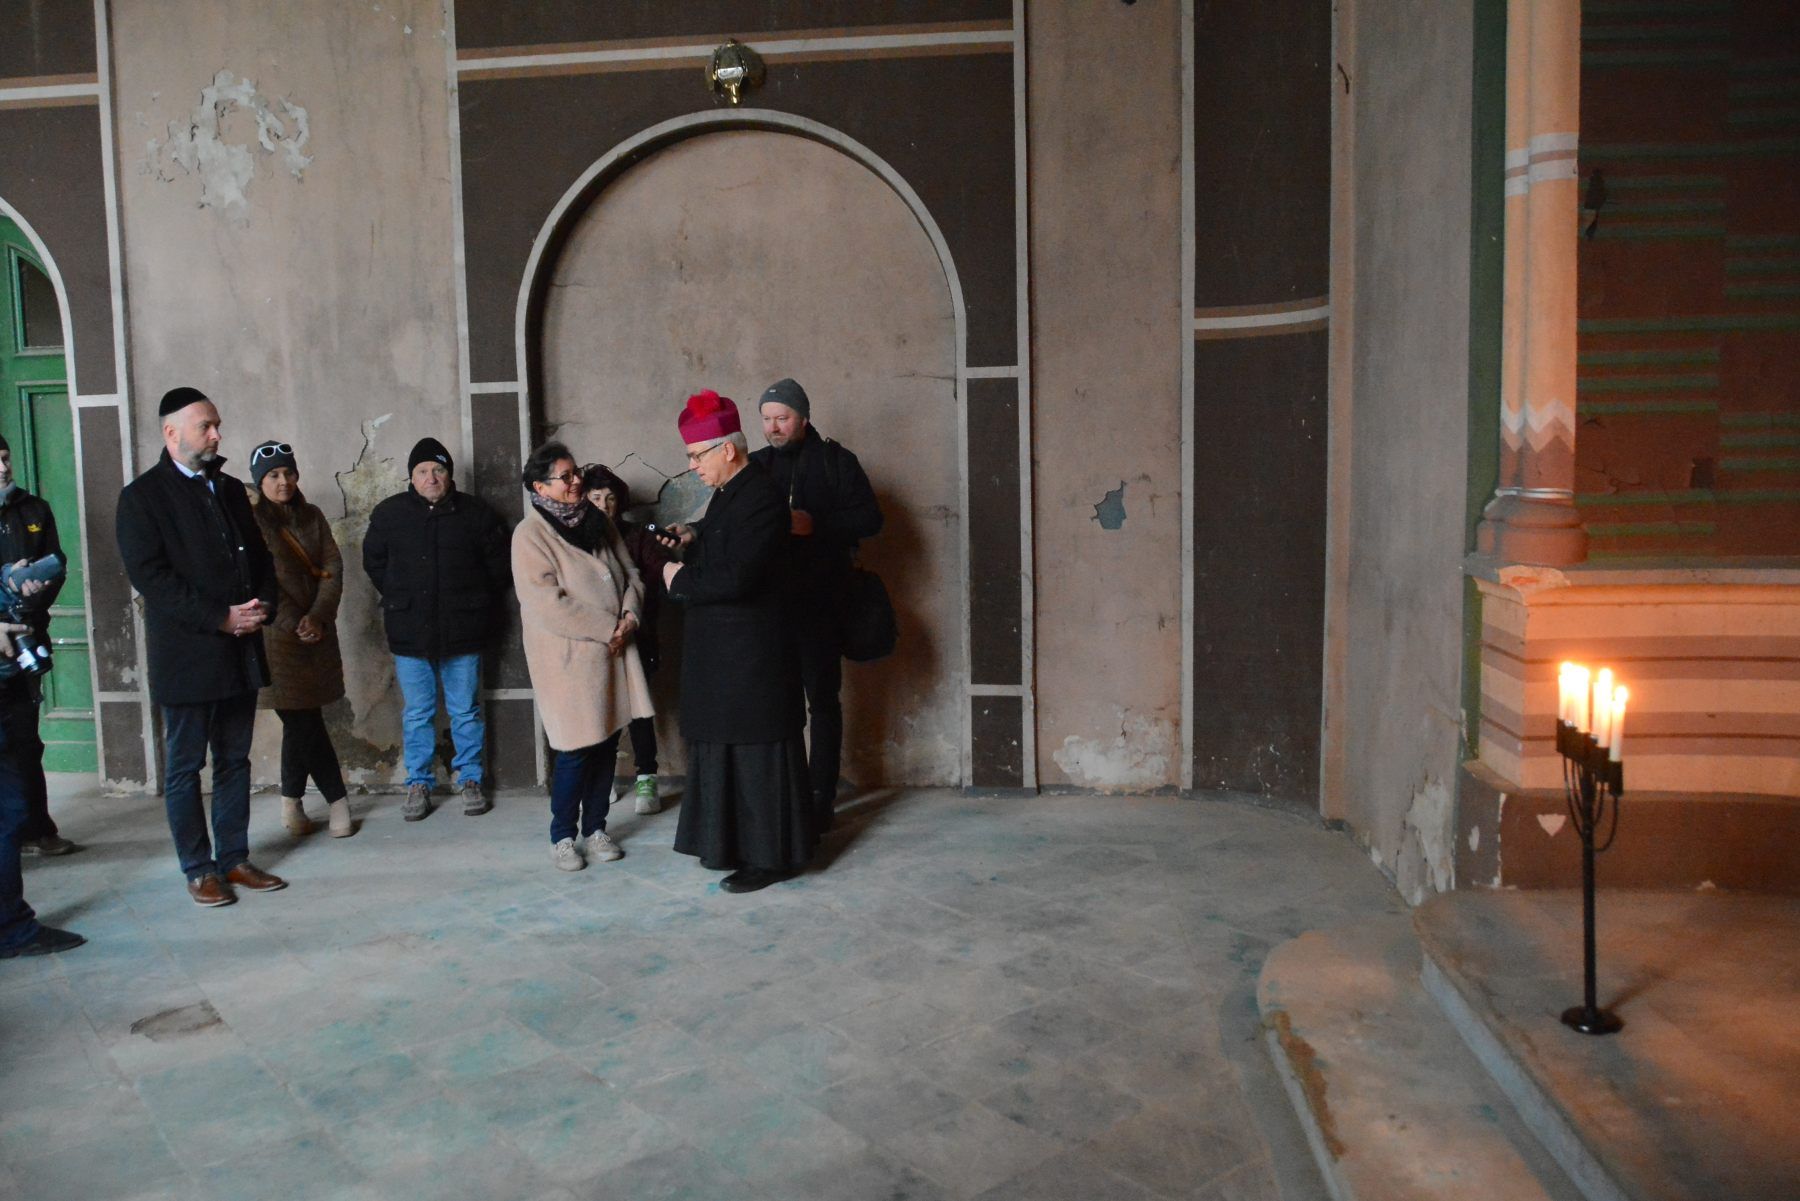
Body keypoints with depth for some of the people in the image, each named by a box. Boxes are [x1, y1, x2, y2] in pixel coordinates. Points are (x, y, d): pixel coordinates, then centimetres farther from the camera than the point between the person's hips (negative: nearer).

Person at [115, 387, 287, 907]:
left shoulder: (230, 489, 14)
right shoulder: (142, 496, -5)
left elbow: (260, 557, 15)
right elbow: (151, 577, -14)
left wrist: (262, 606, -4)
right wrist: (221, 619, -18)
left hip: (240, 652, 6)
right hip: (187, 657, -6)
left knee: (234, 762, 12)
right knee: (184, 769, 5)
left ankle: (234, 858, 21)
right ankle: (199, 869, 15)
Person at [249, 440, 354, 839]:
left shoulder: (312, 517, 11)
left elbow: (333, 568, 6)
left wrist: (318, 616, -8)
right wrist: (293, 625, -12)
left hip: (316, 632, 4)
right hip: (275, 636, -4)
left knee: (300, 723, 8)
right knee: (305, 723, -4)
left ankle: (292, 802, 23)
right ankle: (337, 799, 9)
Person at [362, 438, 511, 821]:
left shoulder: (475, 513, 0)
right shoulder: (389, 513, 4)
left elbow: (499, 566, 8)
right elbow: (374, 562, 17)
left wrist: (478, 606, 6)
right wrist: (399, 600, 12)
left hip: (462, 632, -1)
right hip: (409, 633, 1)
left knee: (466, 711, 7)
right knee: (416, 714, 8)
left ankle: (470, 779, 20)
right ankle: (418, 784, 19)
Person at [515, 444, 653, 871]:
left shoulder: (599, 522, 10)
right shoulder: (530, 534, -10)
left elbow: (630, 575, 11)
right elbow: (548, 604, -17)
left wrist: (629, 618, -7)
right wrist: (608, 628, -15)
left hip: (613, 650, 6)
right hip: (568, 656, -6)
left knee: (607, 743, 9)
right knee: (577, 749, -2)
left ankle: (595, 829, 23)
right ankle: (562, 836, 16)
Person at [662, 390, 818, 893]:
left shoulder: (760, 497, -19)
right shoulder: (728, 492, 11)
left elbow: (737, 577, -25)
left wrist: (680, 580, -11)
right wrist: (692, 535, 7)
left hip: (750, 650, -10)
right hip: (720, 648, 10)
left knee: (756, 751, 0)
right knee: (725, 744, 16)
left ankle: (770, 855, 11)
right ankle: (735, 841, 29)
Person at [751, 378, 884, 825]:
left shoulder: (835, 461, 1)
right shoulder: (756, 465, 11)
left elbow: (870, 518, -4)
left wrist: (814, 524, -15)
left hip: (819, 603, -3)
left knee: (823, 698, 2)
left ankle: (821, 797, 9)